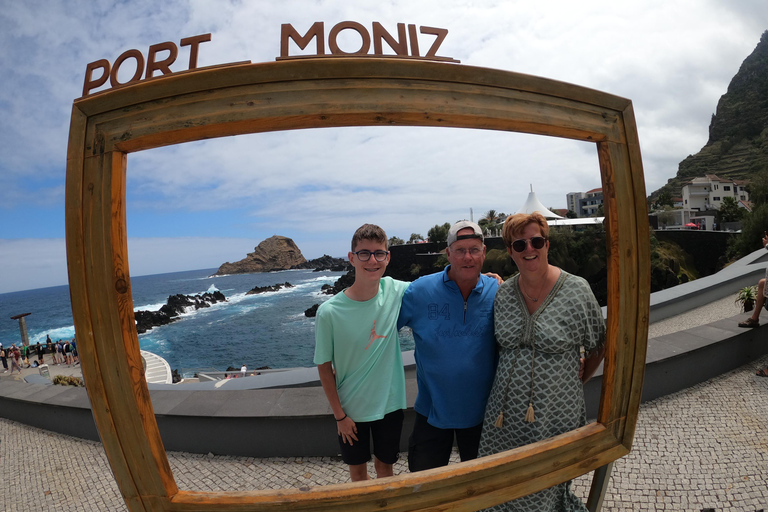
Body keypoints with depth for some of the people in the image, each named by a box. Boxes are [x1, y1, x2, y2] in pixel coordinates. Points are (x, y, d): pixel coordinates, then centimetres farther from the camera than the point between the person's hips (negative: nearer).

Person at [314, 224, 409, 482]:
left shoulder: (396, 291, -13)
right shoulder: (329, 312, -21)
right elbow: (324, 367, -10)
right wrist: (339, 416, -6)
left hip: (390, 403, 2)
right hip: (351, 409, -2)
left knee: (385, 465, 21)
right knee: (357, 469, 18)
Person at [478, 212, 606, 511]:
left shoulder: (576, 290, -8)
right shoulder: (502, 294, 1)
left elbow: (598, 346, 5)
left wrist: (579, 380, 8)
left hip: (555, 418, -3)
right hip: (506, 417, 3)